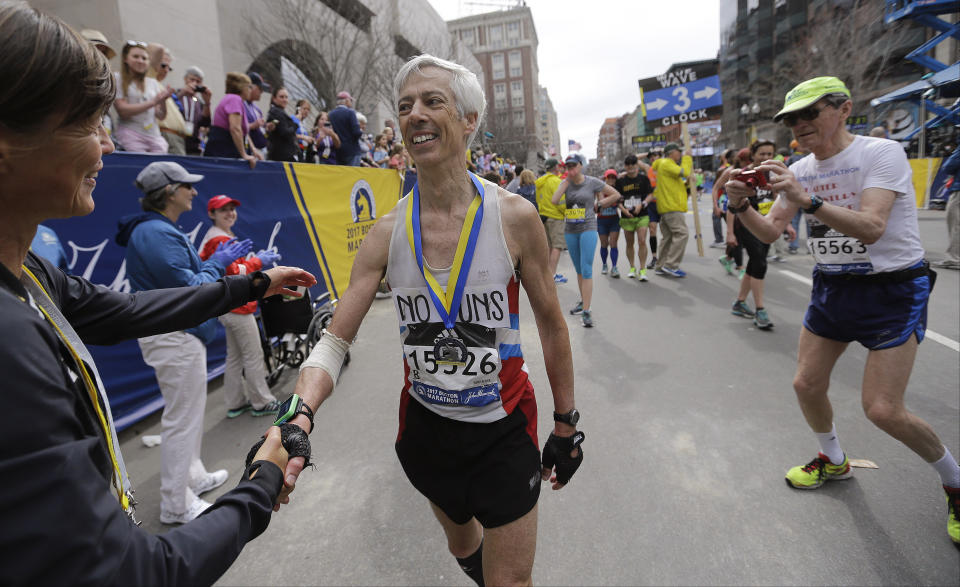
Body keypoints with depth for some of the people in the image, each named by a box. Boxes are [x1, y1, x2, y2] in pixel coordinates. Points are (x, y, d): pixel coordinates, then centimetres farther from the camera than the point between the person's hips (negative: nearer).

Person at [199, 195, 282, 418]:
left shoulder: (224, 237, 16)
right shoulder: (220, 240, -16)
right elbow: (233, 274, -22)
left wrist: (256, 259, 7)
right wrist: (258, 261, -13)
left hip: (229, 307, 11)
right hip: (237, 307, -11)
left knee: (234, 357, 16)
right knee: (253, 356, -1)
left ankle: (236, 403, 26)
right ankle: (262, 403, 9)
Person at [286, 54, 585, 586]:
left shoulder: (514, 217, -16)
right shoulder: (387, 233, -10)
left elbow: (551, 325, -6)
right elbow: (335, 341, -8)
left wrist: (566, 425, 1)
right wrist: (299, 416, -27)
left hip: (504, 430, -3)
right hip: (425, 425, 3)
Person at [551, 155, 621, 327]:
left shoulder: (592, 182, -2)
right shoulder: (565, 183, 7)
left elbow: (616, 194, 6)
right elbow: (554, 200, -11)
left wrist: (598, 204, 0)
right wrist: (566, 180, -7)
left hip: (588, 228, -4)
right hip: (570, 230, 5)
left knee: (586, 269, -12)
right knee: (578, 269, 15)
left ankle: (586, 311, -13)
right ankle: (583, 301, 31)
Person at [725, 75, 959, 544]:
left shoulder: (882, 153, -16)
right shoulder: (800, 171, 2)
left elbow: (871, 227, -29)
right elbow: (770, 232, 0)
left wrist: (807, 200, -40)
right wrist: (742, 207, -18)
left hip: (892, 289, -6)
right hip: (832, 286, 6)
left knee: (882, 409, -9)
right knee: (807, 385, 6)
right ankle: (834, 461, 33)